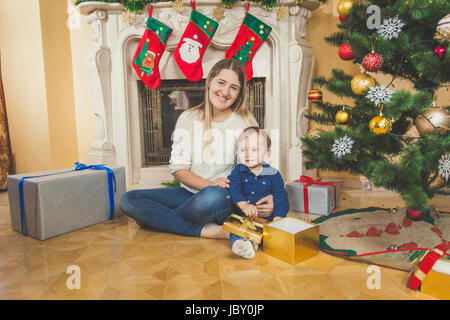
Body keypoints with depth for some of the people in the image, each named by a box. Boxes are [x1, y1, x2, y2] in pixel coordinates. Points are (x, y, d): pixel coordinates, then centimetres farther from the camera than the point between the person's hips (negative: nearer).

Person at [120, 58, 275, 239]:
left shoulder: (245, 123, 2)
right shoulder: (188, 119, 5)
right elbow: (178, 168, 0)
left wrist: (266, 196, -16)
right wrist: (209, 184, -18)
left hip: (227, 197, -2)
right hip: (190, 193, 3)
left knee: (213, 197, -40)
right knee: (128, 200, -16)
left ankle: (158, 218, -13)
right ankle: (203, 230, -23)